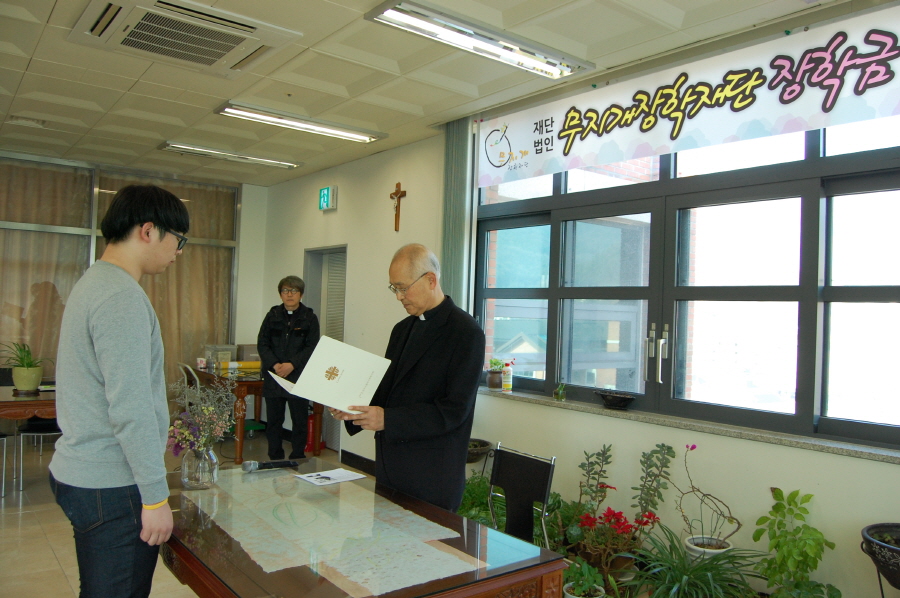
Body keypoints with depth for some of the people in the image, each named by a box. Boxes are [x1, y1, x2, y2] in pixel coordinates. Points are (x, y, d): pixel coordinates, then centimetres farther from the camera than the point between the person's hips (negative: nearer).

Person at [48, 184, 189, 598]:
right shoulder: (122, 298, -20)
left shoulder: (93, 283, 13)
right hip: (110, 487, -10)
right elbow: (131, 409, -24)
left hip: (78, 472, 10)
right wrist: (156, 496, -18)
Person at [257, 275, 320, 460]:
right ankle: (275, 459, 18)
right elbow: (262, 343, 4)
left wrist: (292, 364, -17)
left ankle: (297, 460, 14)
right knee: (273, 420, 7)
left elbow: (312, 347, -4)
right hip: (273, 376, 2)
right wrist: (275, 365, -12)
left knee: (299, 421, 3)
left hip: (299, 377, -2)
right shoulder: (272, 316, 9)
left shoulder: (309, 318, 2)